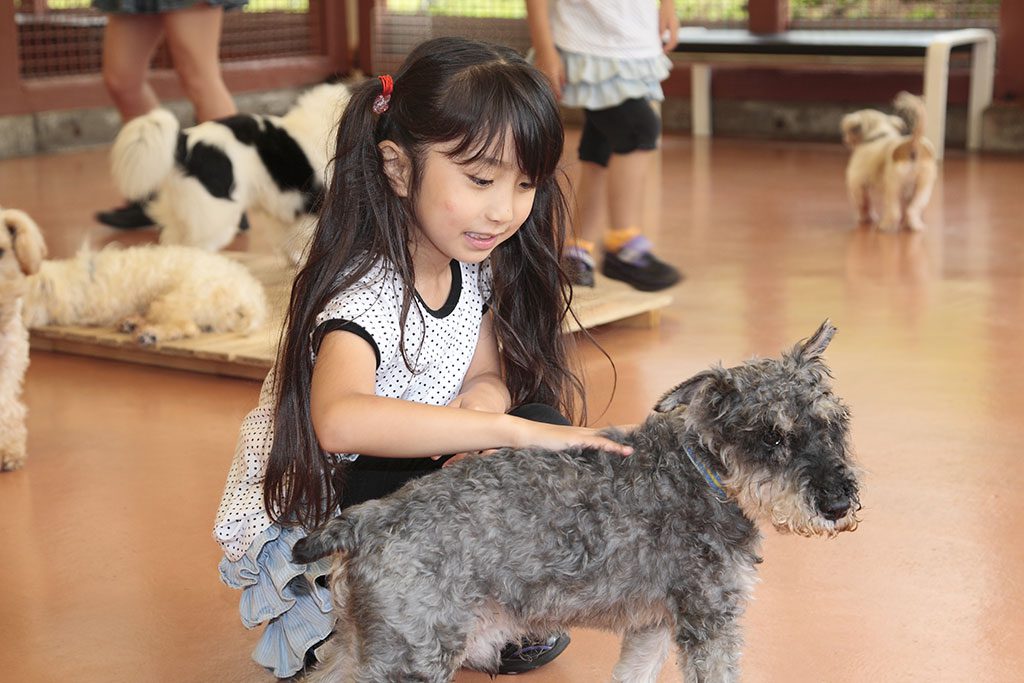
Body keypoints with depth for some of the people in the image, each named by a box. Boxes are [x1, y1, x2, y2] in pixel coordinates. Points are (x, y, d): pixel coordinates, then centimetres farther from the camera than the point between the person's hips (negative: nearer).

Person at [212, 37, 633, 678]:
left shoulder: (477, 267, -5)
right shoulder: (366, 293, -30)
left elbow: (488, 373, -1)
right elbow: (340, 420, -48)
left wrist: (488, 395, -28)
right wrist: (514, 431, -49)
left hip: (423, 474, 7)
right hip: (312, 522, -7)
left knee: (539, 415, -13)